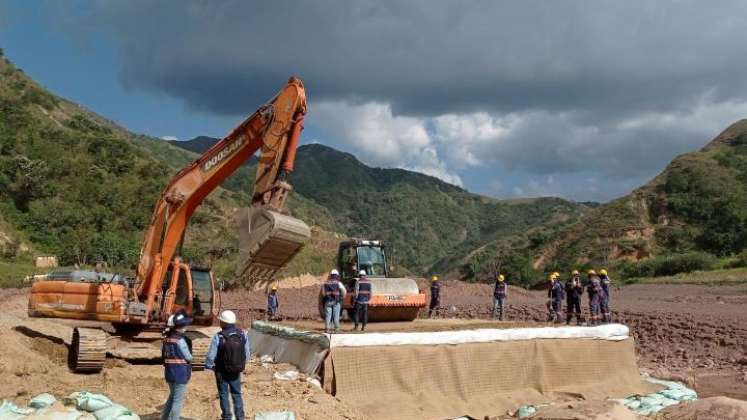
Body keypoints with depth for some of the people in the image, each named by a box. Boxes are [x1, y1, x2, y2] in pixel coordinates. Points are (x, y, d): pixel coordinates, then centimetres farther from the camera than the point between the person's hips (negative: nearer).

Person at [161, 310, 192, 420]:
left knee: (172, 396, 25)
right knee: (178, 400, 2)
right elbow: (188, 357, -13)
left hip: (169, 372, 9)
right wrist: (189, 356, 8)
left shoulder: (167, 338, 4)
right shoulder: (180, 340, -20)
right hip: (180, 374, -9)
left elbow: (163, 353, 13)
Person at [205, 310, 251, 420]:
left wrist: (209, 366, 2)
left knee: (223, 395, 15)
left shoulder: (218, 337, -23)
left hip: (222, 372, -3)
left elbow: (210, 357, -18)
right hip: (237, 371, 3)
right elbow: (248, 353, -3)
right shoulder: (243, 335, -11)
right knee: (237, 394, 19)